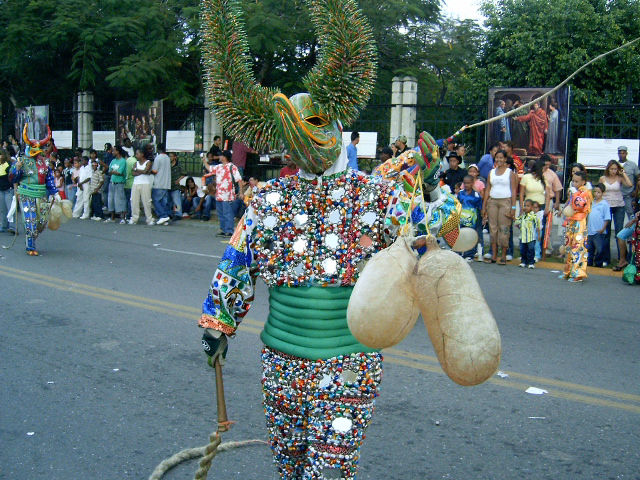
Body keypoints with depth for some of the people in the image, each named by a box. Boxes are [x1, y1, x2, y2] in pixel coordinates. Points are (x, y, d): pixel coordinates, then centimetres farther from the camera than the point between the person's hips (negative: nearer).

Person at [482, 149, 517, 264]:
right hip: (492, 201, 4)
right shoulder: (491, 172, 15)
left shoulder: (510, 173, 4)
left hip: (505, 201, -4)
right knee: (493, 228, 1)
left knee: (504, 229, -6)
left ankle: (503, 256, -2)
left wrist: (513, 207, -9)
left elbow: (513, 190, -1)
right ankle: (494, 256, 5)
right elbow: (487, 190, 14)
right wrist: (484, 206, 9)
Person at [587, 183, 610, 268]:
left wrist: (603, 228, -14)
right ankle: (589, 263, 26)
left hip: (599, 232, -6)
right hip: (590, 231, 6)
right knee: (589, 248, 15)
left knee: (600, 249, -2)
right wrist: (586, 225, 14)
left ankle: (598, 263, 11)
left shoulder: (604, 204, -7)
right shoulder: (592, 202, 10)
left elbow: (607, 218, -8)